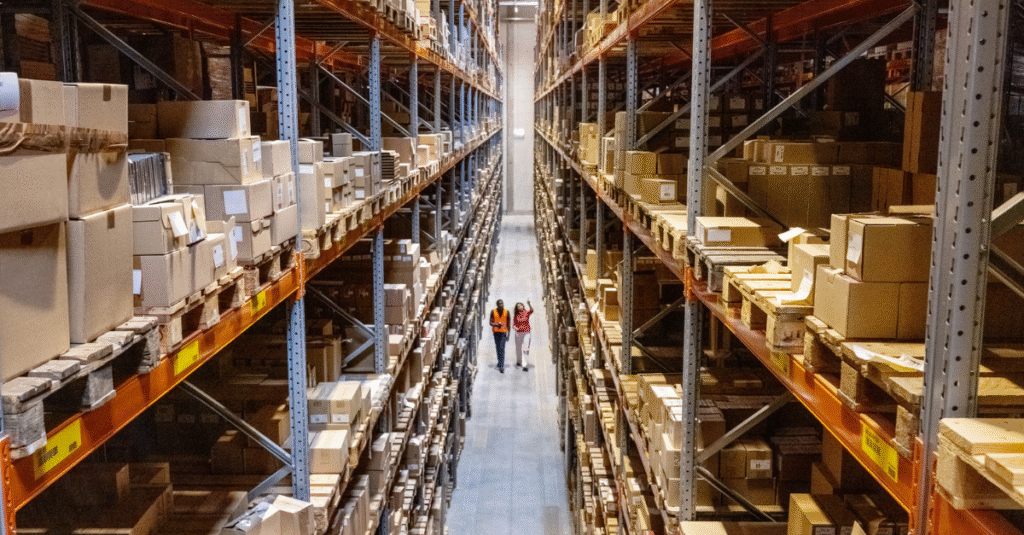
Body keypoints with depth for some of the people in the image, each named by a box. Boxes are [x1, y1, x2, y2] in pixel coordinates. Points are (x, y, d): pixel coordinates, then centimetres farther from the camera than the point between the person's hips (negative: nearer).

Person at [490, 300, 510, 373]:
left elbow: (508, 323, 4)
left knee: (502, 348, -13)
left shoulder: (506, 312, -4)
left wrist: (508, 334, 5)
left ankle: (501, 366, -17)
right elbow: (491, 323, -4)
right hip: (496, 331, 2)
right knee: (497, 348, 8)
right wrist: (496, 325, -26)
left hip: (503, 332, -2)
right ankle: (501, 363, 26)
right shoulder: (493, 312, -4)